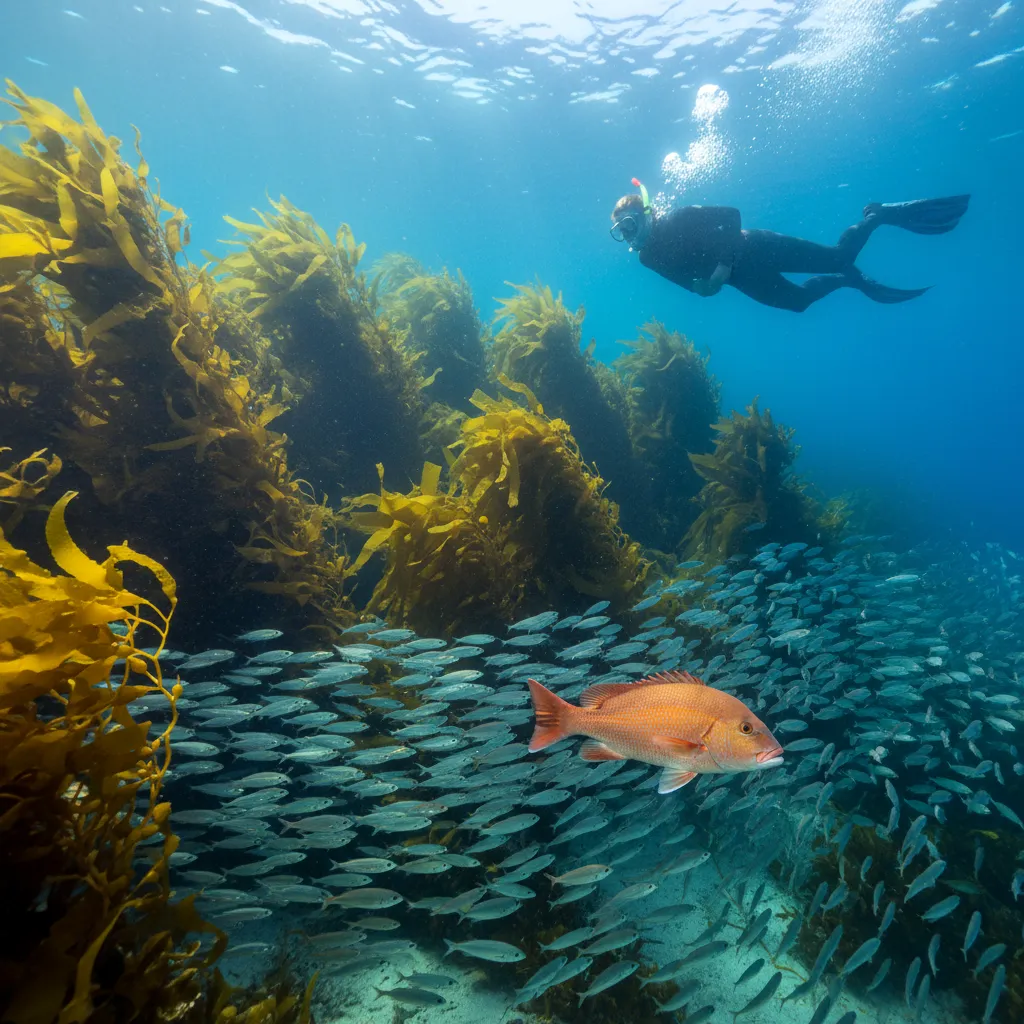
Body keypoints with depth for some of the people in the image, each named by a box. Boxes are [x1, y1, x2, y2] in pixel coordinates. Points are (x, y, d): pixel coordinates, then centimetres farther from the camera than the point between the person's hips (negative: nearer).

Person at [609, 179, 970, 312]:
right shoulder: (650, 258, -2)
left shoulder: (678, 219, -21)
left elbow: (731, 214, -23)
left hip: (754, 251, -6)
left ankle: (880, 214, 18)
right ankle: (852, 280, 39)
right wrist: (699, 285, -8)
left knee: (838, 257, -7)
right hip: (742, 279, 6)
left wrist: (724, 264, -31)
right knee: (797, 300, 17)